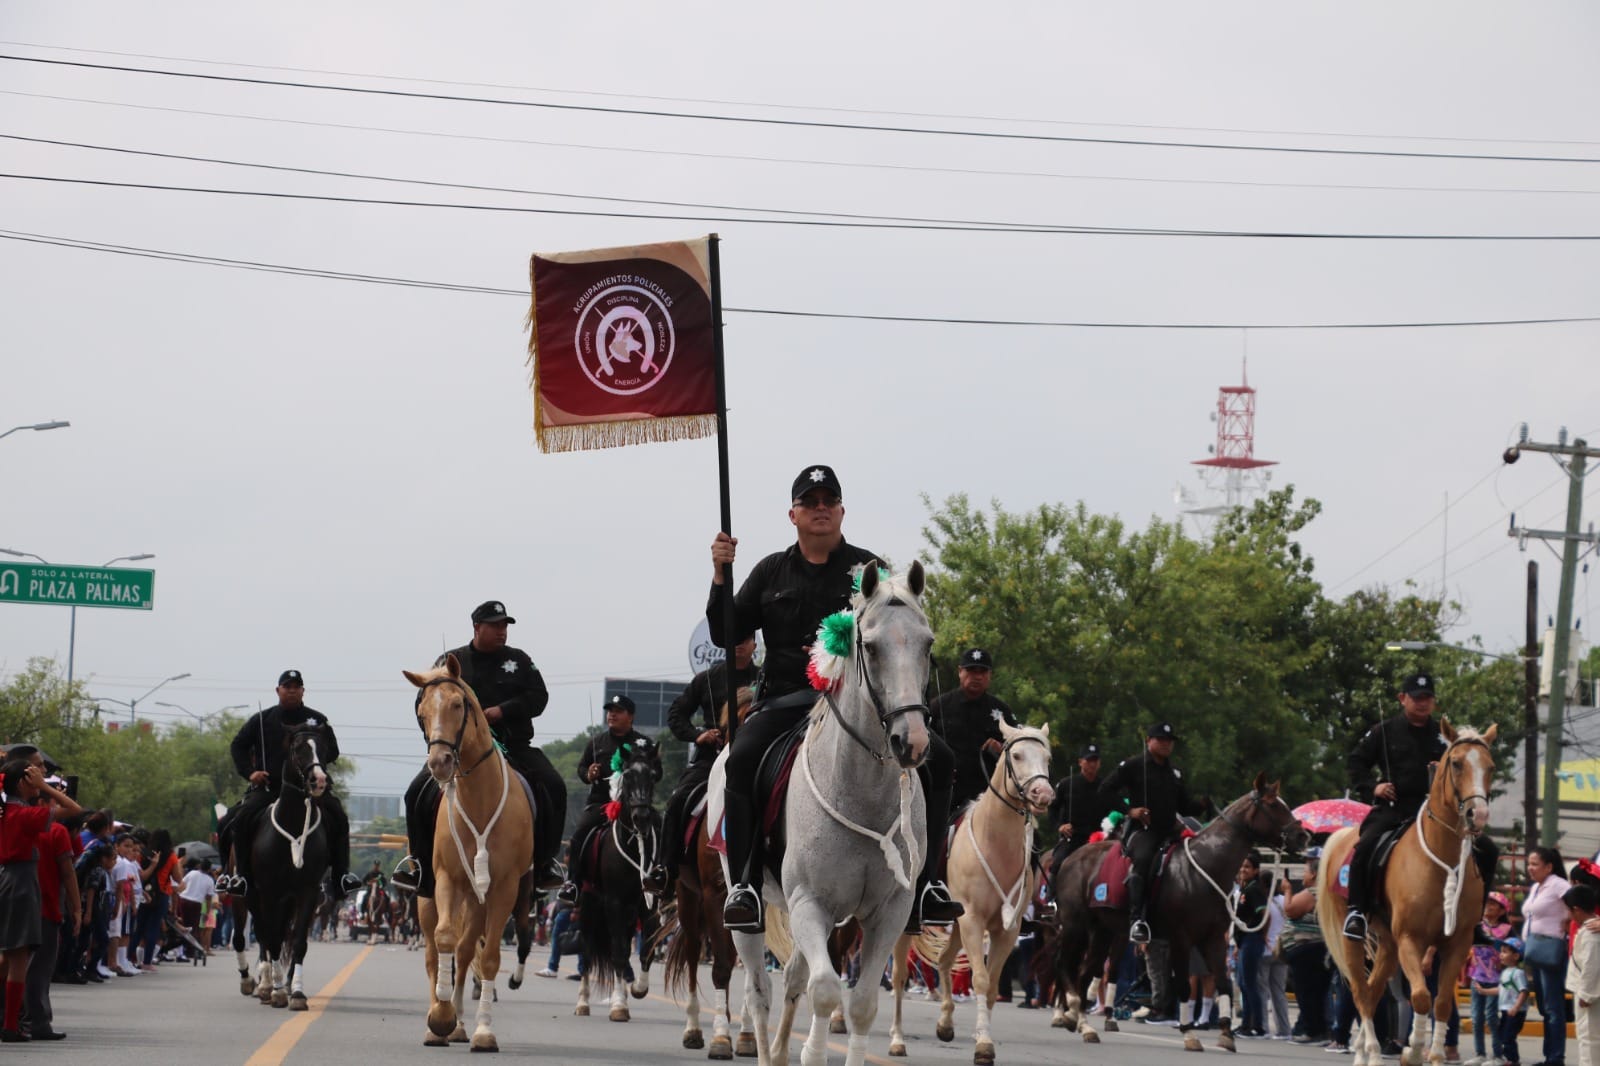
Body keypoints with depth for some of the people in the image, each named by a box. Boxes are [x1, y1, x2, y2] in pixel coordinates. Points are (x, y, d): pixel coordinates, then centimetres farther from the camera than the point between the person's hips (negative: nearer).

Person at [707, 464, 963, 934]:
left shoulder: (868, 568, 12)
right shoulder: (771, 572, 15)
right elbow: (724, 634, 12)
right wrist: (720, 575, -1)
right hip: (786, 698, -1)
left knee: (936, 757, -19)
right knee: (742, 760, -31)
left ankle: (924, 886, -13)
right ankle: (744, 885, -25)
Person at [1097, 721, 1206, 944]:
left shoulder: (1175, 773, 23)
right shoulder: (1133, 766, 4)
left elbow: (1184, 806, 26)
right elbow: (1105, 791, 1)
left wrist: (1204, 805, 4)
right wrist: (1129, 809, -11)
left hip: (1169, 832, 7)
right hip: (1141, 830, -7)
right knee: (1142, 859, -36)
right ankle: (1137, 918, -45)